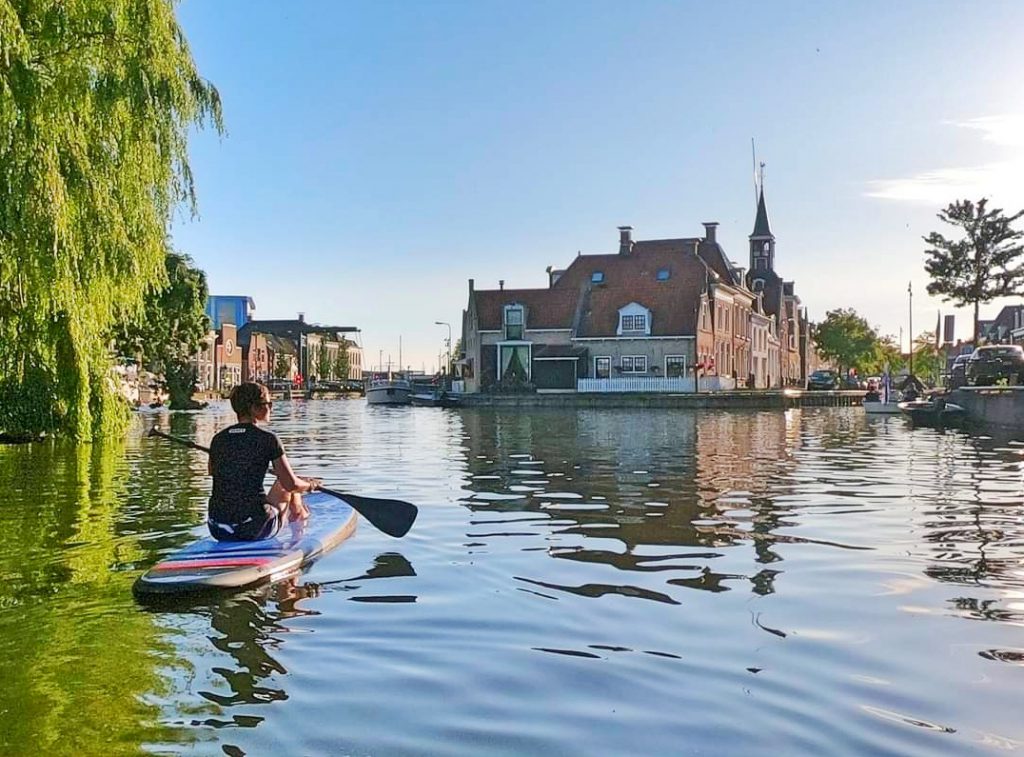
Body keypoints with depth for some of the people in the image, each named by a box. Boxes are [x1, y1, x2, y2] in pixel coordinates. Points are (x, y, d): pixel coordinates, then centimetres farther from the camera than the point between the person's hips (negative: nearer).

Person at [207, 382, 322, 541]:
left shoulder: (218, 438, 4)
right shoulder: (267, 439, -8)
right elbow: (291, 484, -9)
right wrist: (309, 485, 14)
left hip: (219, 531, 5)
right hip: (253, 530, -4)